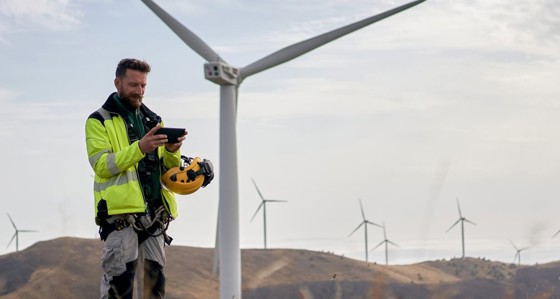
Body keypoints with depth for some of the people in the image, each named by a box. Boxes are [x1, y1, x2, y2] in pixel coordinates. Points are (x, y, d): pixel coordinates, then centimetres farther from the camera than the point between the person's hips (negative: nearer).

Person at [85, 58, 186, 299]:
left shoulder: (153, 120, 19)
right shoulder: (99, 121, 3)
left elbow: (166, 168, 15)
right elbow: (101, 165, -11)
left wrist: (171, 152, -8)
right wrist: (139, 148, -22)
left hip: (154, 212, 6)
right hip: (120, 211, -6)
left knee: (155, 278, 7)